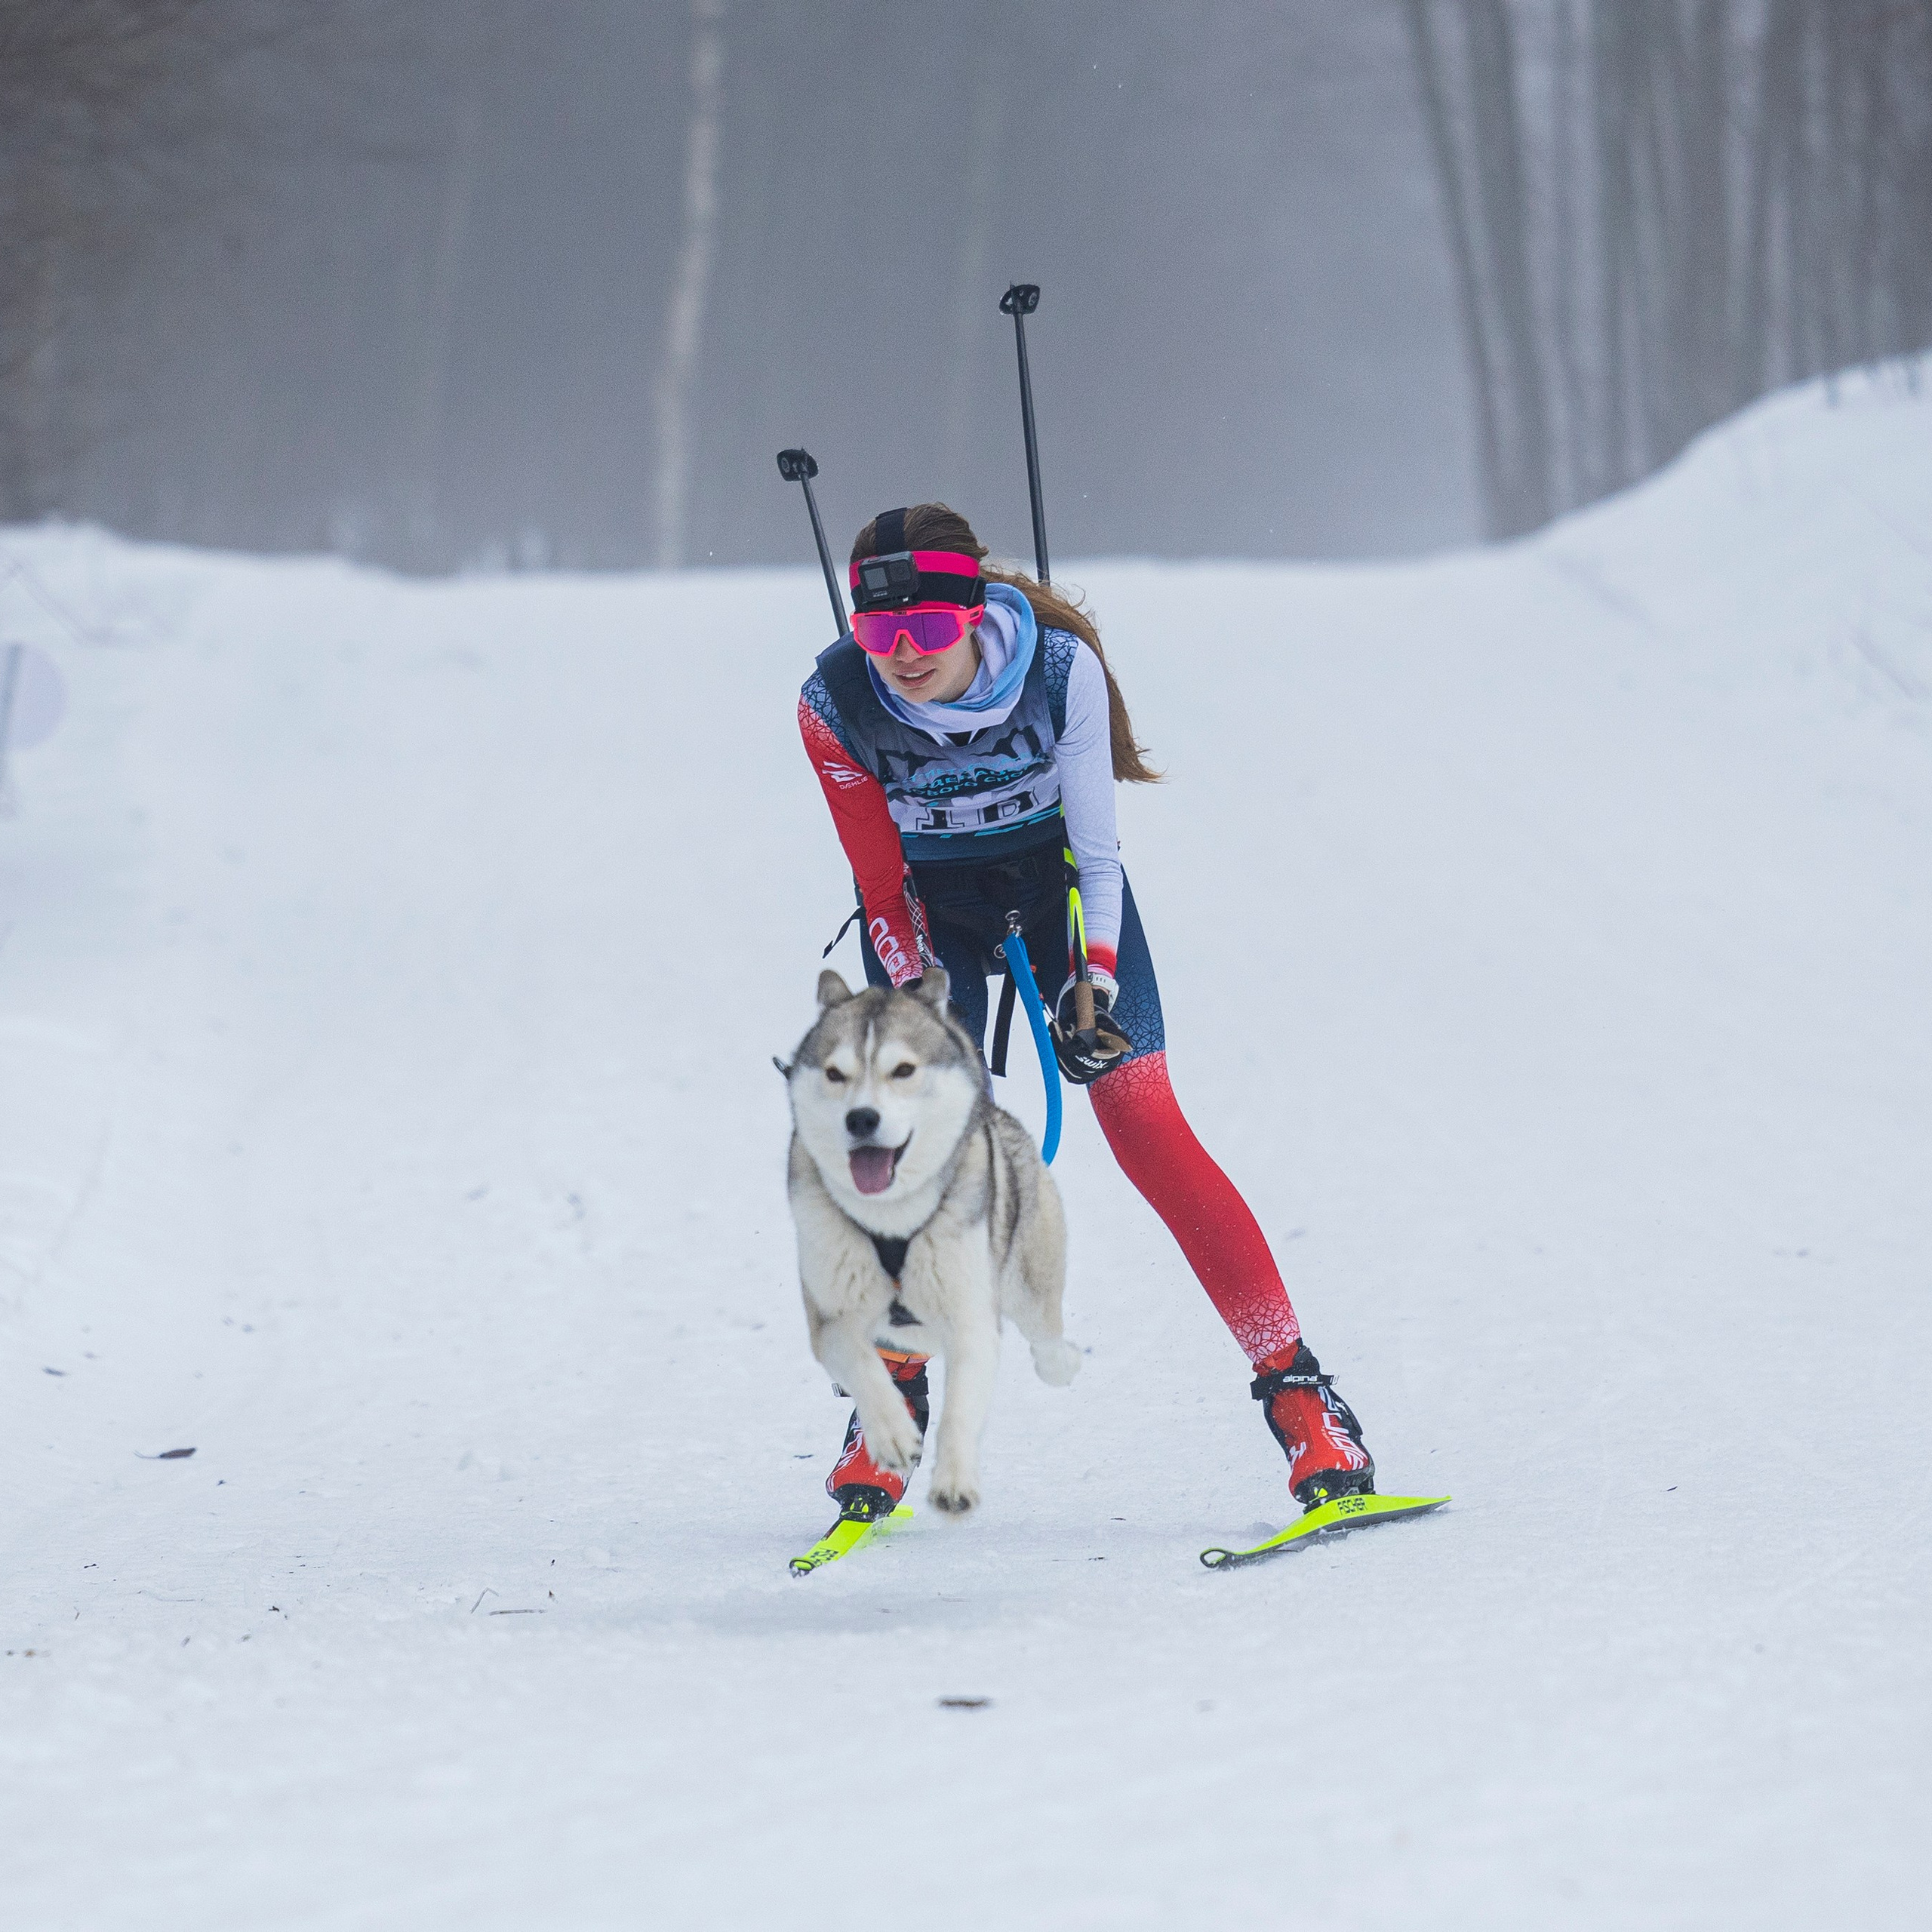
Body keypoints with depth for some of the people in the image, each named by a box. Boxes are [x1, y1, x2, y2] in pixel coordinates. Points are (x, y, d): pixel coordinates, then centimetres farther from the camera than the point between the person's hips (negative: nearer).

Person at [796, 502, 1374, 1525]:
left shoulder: (1061, 668, -28)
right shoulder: (836, 704, -26)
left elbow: (1095, 853, -17)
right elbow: (882, 884, -15)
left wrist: (1095, 980, -30)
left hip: (1051, 871, -1)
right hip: (926, 900, 1)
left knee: (1142, 1120, -13)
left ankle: (1296, 1390, -11)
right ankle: (890, 1401, 5)